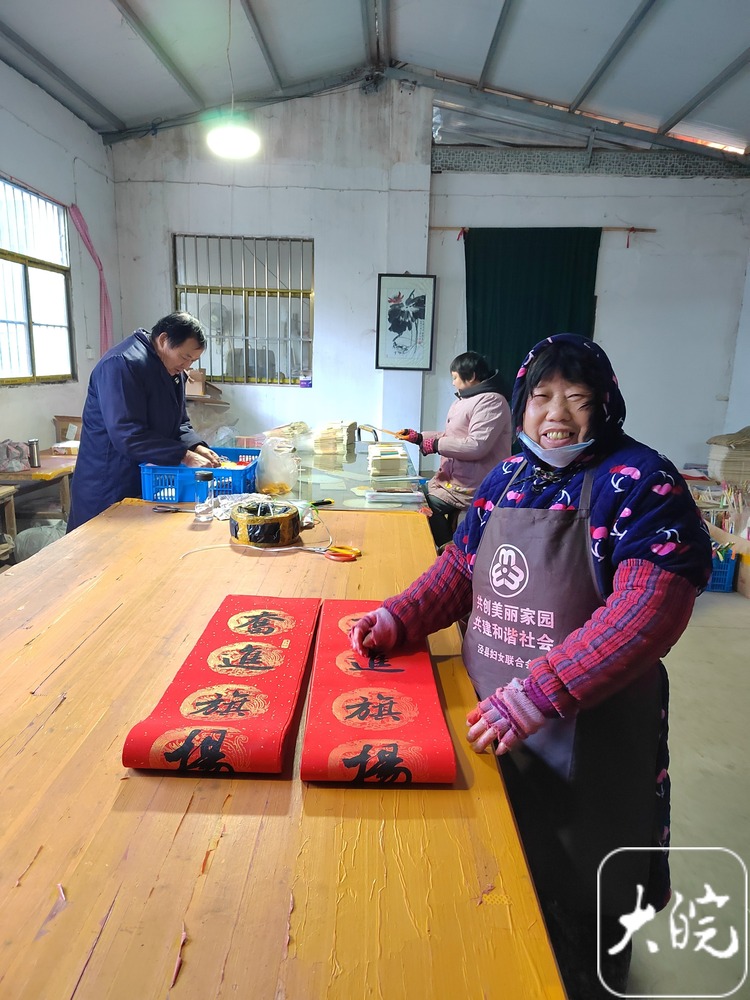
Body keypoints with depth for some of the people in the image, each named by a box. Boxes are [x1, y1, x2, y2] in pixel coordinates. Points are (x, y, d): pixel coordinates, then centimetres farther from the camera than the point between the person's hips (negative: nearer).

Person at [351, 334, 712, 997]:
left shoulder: (639, 481, -17)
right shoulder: (506, 478, 3)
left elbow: (653, 604, -28)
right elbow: (461, 566, 10)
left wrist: (542, 692, -34)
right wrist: (399, 619, -6)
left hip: (586, 739, -5)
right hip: (490, 727, 6)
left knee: (573, 900, 18)